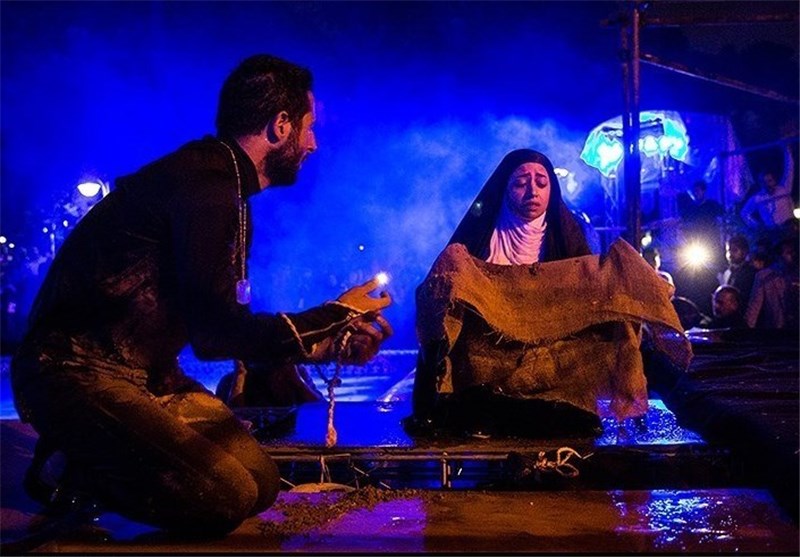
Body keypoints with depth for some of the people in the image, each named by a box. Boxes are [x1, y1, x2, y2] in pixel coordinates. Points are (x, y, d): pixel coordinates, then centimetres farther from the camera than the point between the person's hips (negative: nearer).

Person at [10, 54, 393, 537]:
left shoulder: (224, 187, 13)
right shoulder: (204, 184, -19)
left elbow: (221, 331, 15)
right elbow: (215, 330, -24)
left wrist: (333, 346, 11)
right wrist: (336, 314, -13)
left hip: (146, 376, 10)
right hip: (78, 374, -10)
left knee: (262, 483, 3)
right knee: (226, 499, -21)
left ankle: (91, 461, 11)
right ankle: (73, 474, -1)